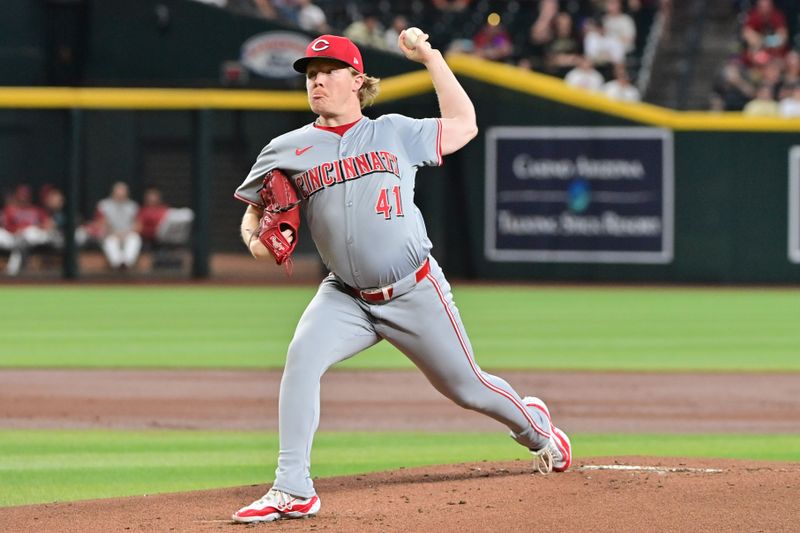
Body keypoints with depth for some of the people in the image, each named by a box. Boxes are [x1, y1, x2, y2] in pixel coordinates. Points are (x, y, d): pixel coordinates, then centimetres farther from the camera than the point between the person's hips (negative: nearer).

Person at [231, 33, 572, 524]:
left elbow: (464, 124, 10)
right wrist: (255, 240, -14)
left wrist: (431, 58, 7)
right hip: (345, 298, 1)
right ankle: (293, 491, -24)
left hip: (416, 293, -1)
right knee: (302, 358, -26)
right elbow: (253, 215, 10)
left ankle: (534, 424, 42)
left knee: (466, 386, 9)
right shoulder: (287, 151, 4)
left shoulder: (395, 133, 4)